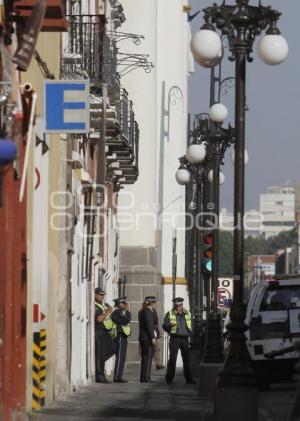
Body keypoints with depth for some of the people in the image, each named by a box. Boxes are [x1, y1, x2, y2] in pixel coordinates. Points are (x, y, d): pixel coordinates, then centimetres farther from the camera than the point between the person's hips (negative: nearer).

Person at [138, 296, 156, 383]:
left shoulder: (142, 311, 16)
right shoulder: (148, 311, -13)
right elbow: (149, 325, -19)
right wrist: (153, 337, -18)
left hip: (142, 337, 10)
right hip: (147, 337, -10)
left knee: (145, 358, 13)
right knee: (148, 358, -7)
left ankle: (144, 378, 16)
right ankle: (146, 378, -9)